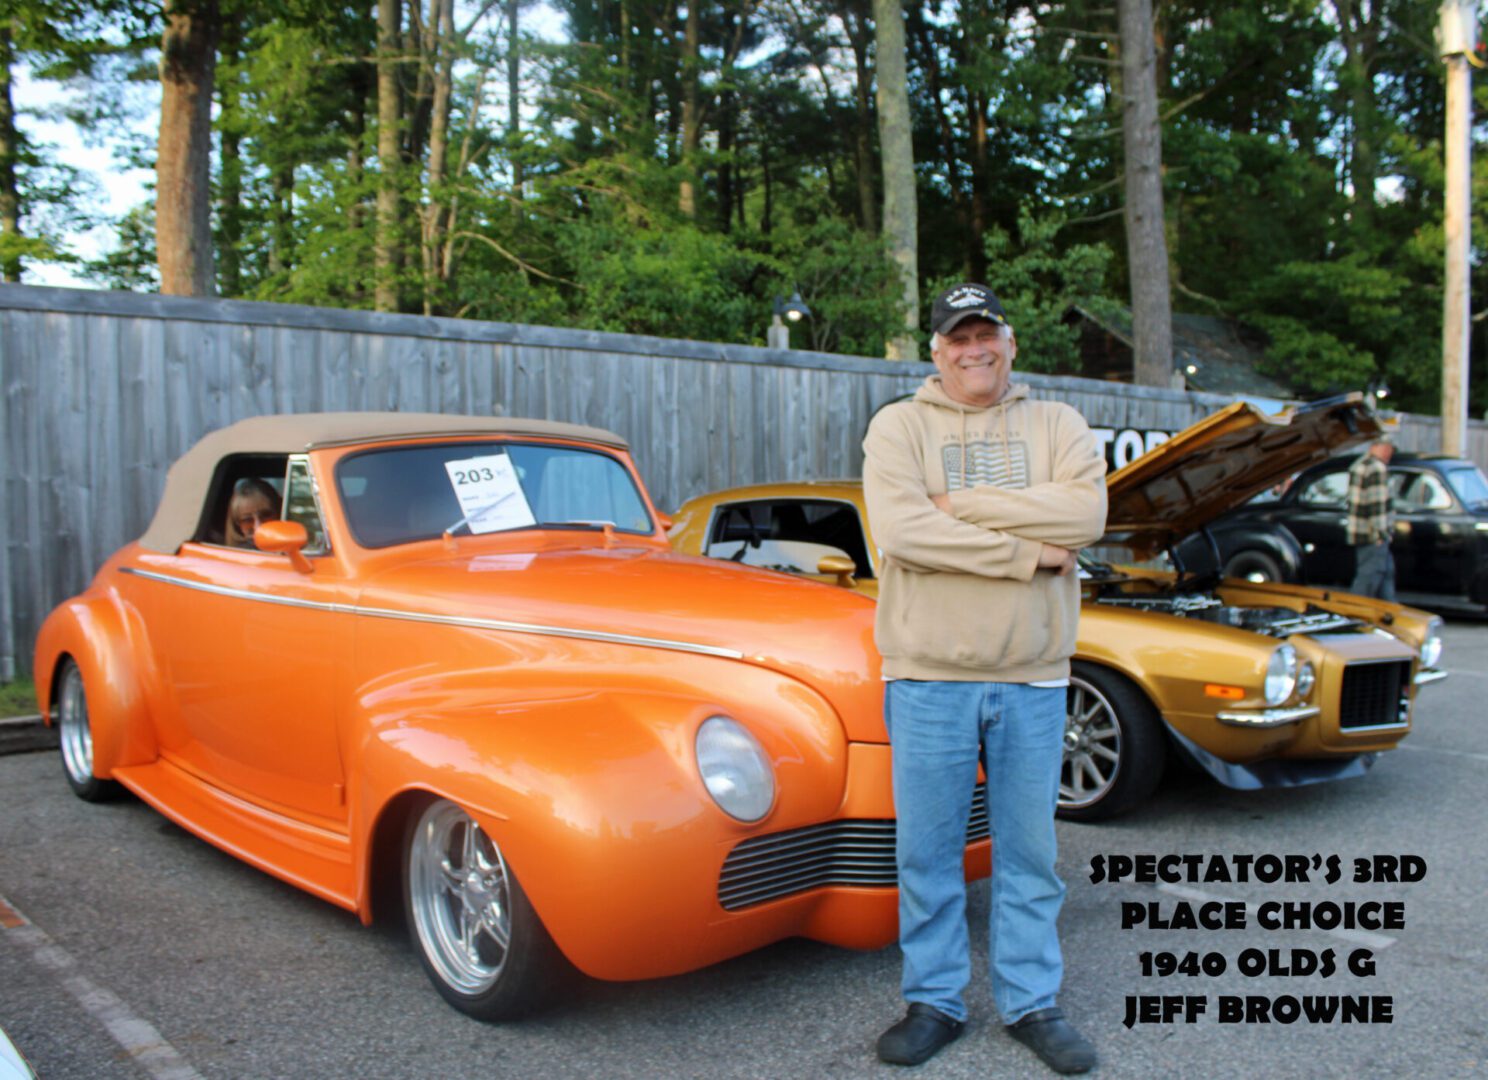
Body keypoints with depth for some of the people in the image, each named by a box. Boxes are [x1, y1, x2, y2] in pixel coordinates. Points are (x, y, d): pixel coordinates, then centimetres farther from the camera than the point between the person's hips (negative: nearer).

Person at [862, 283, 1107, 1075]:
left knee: (1029, 852, 12)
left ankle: (1031, 1002, 27)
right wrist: (1026, 551, -13)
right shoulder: (899, 426, 2)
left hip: (1033, 677, 2)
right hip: (927, 675, -1)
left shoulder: (1057, 426, 8)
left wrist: (959, 504, -14)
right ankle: (933, 1001, 25)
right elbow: (898, 528, -15)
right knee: (927, 852, 8)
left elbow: (1085, 513, -11)